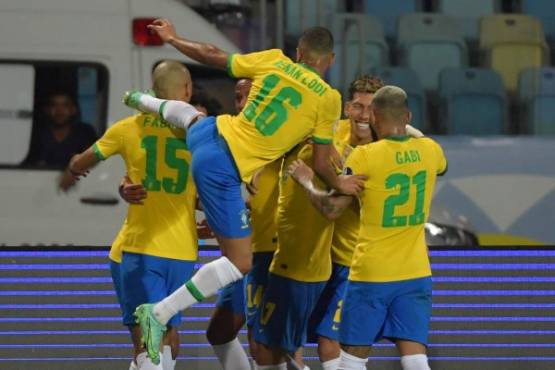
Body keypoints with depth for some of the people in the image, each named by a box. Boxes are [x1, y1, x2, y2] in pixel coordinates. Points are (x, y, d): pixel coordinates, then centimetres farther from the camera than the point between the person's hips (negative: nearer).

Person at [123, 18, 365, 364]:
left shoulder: (273, 60, 3)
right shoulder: (329, 98, -8)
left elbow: (214, 56, 12)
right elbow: (321, 163, -4)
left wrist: (174, 39, 29)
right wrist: (339, 184, 18)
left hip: (211, 135, 6)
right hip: (224, 172, -6)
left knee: (194, 115, 44)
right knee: (239, 263, 2)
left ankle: (144, 101, 74)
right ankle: (160, 313, -5)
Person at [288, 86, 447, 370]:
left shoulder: (364, 156, -13)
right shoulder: (430, 150, 1)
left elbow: (332, 208, -11)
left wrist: (306, 181, 6)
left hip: (371, 274, -3)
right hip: (416, 273, 3)